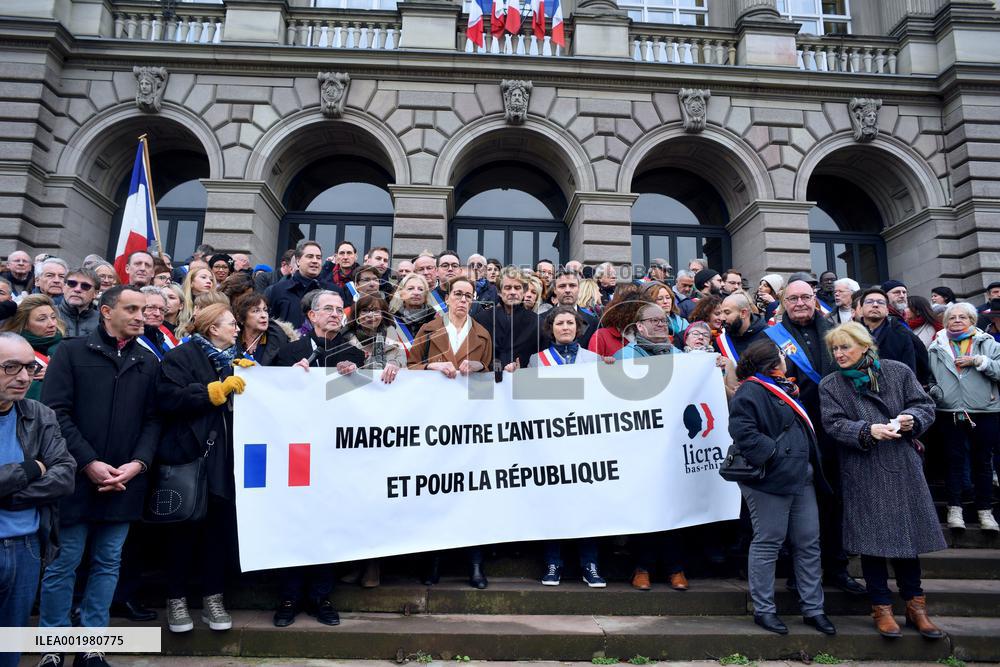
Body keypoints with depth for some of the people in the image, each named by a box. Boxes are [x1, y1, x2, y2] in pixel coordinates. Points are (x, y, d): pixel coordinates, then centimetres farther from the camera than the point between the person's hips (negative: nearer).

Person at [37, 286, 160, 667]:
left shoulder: (148, 362, 8)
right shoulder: (72, 352, -1)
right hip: (76, 478, -3)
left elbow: (153, 419, 7)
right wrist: (89, 463, -14)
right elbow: (56, 412, -7)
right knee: (63, 564, 7)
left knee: (108, 563, 11)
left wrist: (138, 463, -8)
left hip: (126, 482, 3)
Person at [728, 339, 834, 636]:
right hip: (770, 481, -9)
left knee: (809, 544, 12)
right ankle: (763, 610, 14)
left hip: (801, 478, 10)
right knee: (768, 544, 1)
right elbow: (743, 432, -24)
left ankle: (813, 609, 24)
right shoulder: (750, 392, -13)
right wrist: (774, 453, -21)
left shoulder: (786, 388, 19)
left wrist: (811, 464, 19)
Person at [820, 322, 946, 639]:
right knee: (871, 540, 3)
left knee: (906, 534, 9)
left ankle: (915, 606, 24)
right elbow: (834, 424, -7)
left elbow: (925, 406, 5)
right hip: (862, 473, -1)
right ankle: (882, 608, 17)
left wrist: (912, 418, -16)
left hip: (903, 467, 1)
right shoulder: (830, 385, 3)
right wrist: (868, 431, -22)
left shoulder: (899, 372, 4)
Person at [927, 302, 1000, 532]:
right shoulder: (936, 348, 8)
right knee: (955, 460, 4)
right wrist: (933, 390, -9)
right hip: (950, 412, 0)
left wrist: (977, 361, -14)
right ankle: (954, 509, 11)